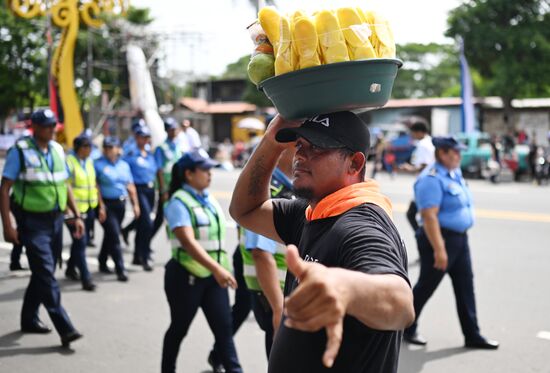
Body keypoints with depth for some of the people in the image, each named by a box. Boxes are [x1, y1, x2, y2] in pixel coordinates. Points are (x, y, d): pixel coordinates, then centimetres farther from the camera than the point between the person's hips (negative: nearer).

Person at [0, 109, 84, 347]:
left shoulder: (57, 149, 9)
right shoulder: (20, 151, -9)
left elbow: (65, 185, 18)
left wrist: (77, 216, 11)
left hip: (55, 219, 7)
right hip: (33, 222, -6)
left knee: (42, 273, 14)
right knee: (46, 275, -10)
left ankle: (29, 319, 30)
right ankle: (65, 328, -12)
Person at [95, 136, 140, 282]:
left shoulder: (124, 165, 12)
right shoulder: (98, 164, -5)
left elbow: (130, 186, 15)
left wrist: (135, 204, 9)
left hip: (120, 204, 6)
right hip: (106, 204, -5)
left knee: (110, 235, 15)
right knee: (114, 235, -10)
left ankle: (102, 263, 31)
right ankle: (120, 269, -8)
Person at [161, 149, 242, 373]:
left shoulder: (209, 199, 8)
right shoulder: (179, 202, -15)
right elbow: (188, 242, -27)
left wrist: (222, 269, 19)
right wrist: (216, 268, -37)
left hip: (213, 276, 6)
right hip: (186, 276, -6)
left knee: (224, 327, 2)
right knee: (179, 328, 9)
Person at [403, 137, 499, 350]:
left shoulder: (455, 173, 10)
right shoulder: (432, 179, -19)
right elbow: (429, 216, -25)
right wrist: (439, 249, -28)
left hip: (460, 238, 9)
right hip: (440, 238, -9)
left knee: (465, 286, 10)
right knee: (426, 286, 4)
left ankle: (472, 335, 17)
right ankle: (407, 330, 21)